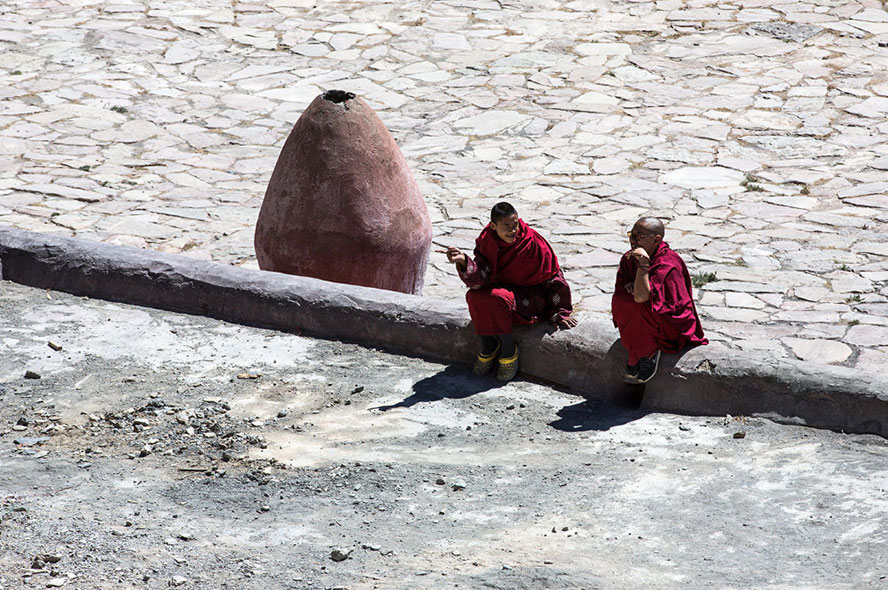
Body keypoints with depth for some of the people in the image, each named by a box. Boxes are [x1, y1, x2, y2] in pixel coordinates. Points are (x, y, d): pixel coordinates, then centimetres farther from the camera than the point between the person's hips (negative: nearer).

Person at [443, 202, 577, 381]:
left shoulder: (534, 243, -20)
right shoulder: (486, 241, -8)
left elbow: (554, 279, -9)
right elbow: (480, 280, -19)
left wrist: (559, 313, -4)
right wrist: (464, 262, -38)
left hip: (532, 297, -5)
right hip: (504, 288, 5)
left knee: (497, 297, -32)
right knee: (474, 296, -24)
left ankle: (509, 350, -15)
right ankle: (487, 345, -9)